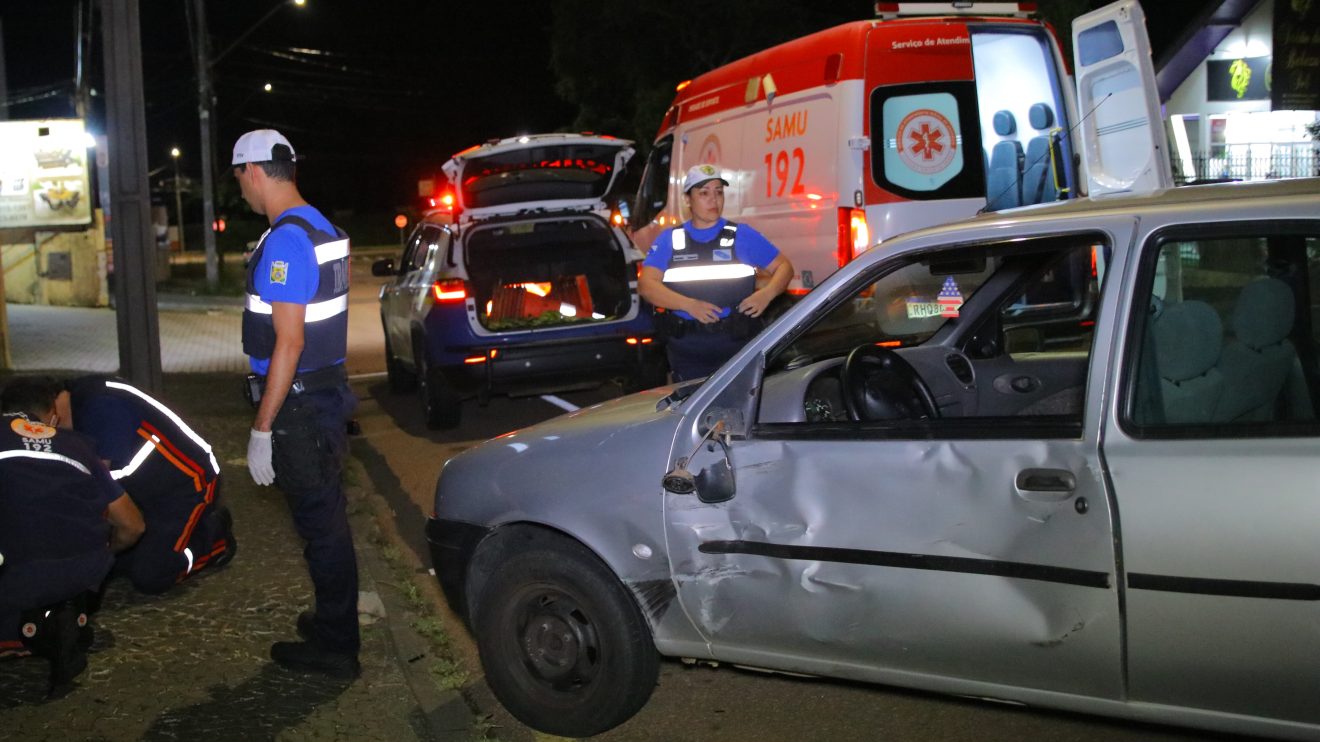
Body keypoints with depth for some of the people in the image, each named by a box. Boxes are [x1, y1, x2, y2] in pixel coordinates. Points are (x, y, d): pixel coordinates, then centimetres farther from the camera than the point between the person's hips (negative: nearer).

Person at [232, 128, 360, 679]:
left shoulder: (285, 240, -20)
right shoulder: (323, 229, 10)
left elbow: (289, 342, -24)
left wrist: (261, 431, -20)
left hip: (300, 405, -10)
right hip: (327, 391, 10)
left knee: (320, 524, 1)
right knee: (327, 516, 19)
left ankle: (334, 648, 13)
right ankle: (335, 621, 34)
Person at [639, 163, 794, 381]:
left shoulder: (742, 235, 8)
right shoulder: (669, 239, 10)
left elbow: (784, 267, 11)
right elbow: (646, 284, -1)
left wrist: (767, 294, -11)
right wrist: (689, 304, -16)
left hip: (737, 348, -1)